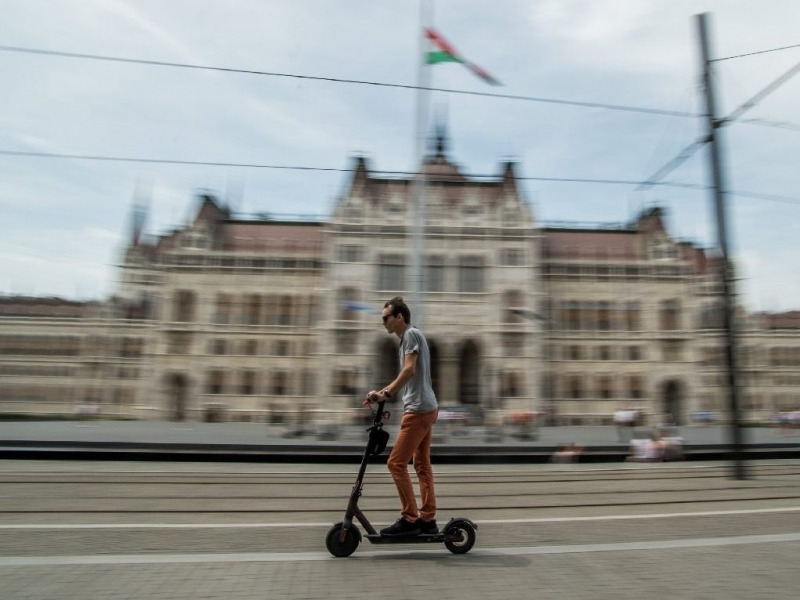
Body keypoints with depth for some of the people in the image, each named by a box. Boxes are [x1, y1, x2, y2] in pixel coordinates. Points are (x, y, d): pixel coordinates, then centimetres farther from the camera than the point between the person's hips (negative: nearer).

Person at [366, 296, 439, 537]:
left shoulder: (411, 334, -9)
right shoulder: (409, 337, 21)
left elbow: (409, 371, -22)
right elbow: (406, 376, 26)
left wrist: (386, 393, -23)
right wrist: (382, 392, 22)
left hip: (419, 409, -11)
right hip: (427, 408, 11)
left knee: (396, 463, -8)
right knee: (422, 464, 12)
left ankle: (409, 519, -1)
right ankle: (427, 519, 18)